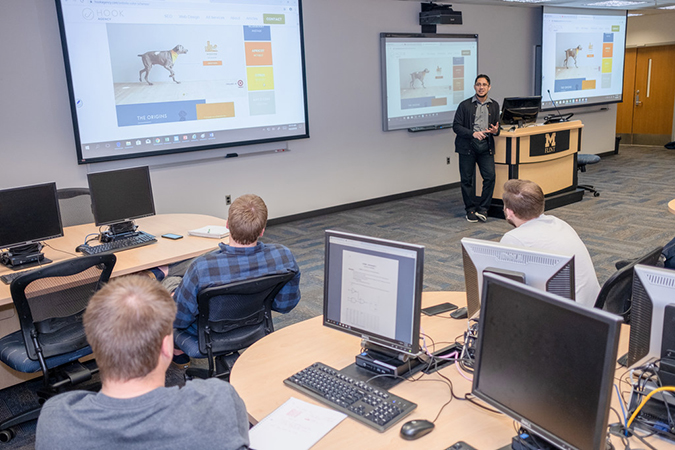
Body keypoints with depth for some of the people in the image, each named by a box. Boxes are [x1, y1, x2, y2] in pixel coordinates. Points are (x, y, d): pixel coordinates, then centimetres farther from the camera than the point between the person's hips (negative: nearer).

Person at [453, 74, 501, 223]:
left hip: (486, 145, 2)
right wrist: (472, 133, -16)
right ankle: (470, 210, 14)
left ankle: (482, 209, 3)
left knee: (490, 176, -9)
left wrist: (496, 131, -6)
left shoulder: (494, 105, 14)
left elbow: (497, 126, 19)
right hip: (467, 145, -2)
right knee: (466, 179, 0)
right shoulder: (465, 105, 3)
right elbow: (456, 126, -2)